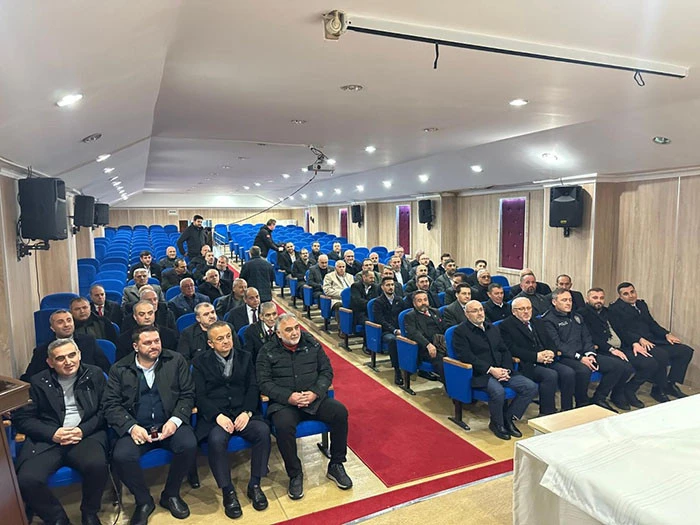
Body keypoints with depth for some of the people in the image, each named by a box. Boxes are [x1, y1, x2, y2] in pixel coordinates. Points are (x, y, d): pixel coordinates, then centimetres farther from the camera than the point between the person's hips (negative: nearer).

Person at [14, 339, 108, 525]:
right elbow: (20, 417, 6)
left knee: (97, 465, -31)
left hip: (86, 435, -1)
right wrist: (53, 433, -9)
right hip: (47, 439, 2)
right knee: (26, 480, -26)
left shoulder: (95, 375, 7)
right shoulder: (38, 382, 10)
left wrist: (83, 430, -12)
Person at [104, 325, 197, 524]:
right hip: (136, 427, 0)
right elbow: (111, 405, 0)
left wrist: (175, 420, -14)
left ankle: (170, 494, 3)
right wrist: (131, 427, -17)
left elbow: (187, 395, 3)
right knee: (121, 456, -28)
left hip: (170, 423, 0)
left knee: (189, 445, -27)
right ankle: (143, 501, 2)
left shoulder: (176, 361, 5)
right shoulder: (120, 369, 5)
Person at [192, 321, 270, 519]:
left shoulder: (245, 357, 12)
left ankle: (254, 485, -7)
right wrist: (218, 415, -17)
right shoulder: (201, 362, 6)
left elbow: (253, 388, 6)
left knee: (263, 431, -26)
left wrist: (247, 412, -12)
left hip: (243, 413, 2)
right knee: (217, 440, -33)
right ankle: (228, 491, -12)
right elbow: (200, 395, -2)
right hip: (215, 416, -2)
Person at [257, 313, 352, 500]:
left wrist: (315, 393, -11)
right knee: (283, 426, -34)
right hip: (284, 402, -2)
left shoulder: (312, 344, 7)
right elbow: (264, 383, -4)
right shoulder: (267, 352, 1)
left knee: (340, 412, -22)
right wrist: (288, 397, -19)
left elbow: (327, 371, 7)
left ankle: (335, 466, -2)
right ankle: (295, 474, -8)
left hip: (314, 399, 3)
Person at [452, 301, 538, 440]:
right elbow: (466, 357, -13)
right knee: (498, 392, -34)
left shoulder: (492, 328, 20)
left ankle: (508, 418, 4)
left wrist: (506, 369, -4)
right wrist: (491, 369, -18)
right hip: (480, 374, -7)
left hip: (502, 371, 7)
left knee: (531, 387, -11)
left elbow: (505, 351, 16)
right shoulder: (460, 332, -2)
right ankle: (496, 423, -4)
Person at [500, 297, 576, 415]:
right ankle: (546, 414, -18)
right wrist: (536, 357, -18)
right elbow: (512, 349, -12)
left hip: (547, 361, 7)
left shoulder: (538, 322, 23)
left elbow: (550, 342, 19)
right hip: (526, 365, -7)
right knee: (551, 375, -29)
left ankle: (567, 411, -5)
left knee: (568, 372, -17)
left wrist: (551, 353, -6)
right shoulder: (506, 326, -1)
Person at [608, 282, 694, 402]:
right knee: (662, 355, -32)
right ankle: (658, 389, -10)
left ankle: (670, 384, 3)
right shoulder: (615, 309, -4)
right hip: (635, 343, -8)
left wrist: (667, 334, 3)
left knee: (686, 351, -6)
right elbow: (621, 330, -13)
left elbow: (652, 323, 20)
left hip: (653, 340, 8)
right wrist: (639, 339, -26)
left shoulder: (641, 304, 21)